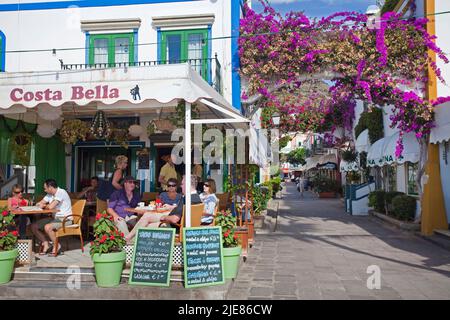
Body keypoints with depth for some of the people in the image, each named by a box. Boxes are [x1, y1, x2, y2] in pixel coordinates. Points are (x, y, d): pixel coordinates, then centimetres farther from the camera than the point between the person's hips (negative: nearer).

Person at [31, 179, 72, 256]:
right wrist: (40, 204, -9)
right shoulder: (50, 194, 12)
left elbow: (50, 207, -24)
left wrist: (45, 206, -3)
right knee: (34, 226, 2)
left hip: (65, 219, -9)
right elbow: (39, 204, 14)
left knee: (47, 227, -32)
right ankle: (46, 245, 5)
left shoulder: (61, 192, -17)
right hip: (55, 218, 9)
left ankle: (57, 246, -10)